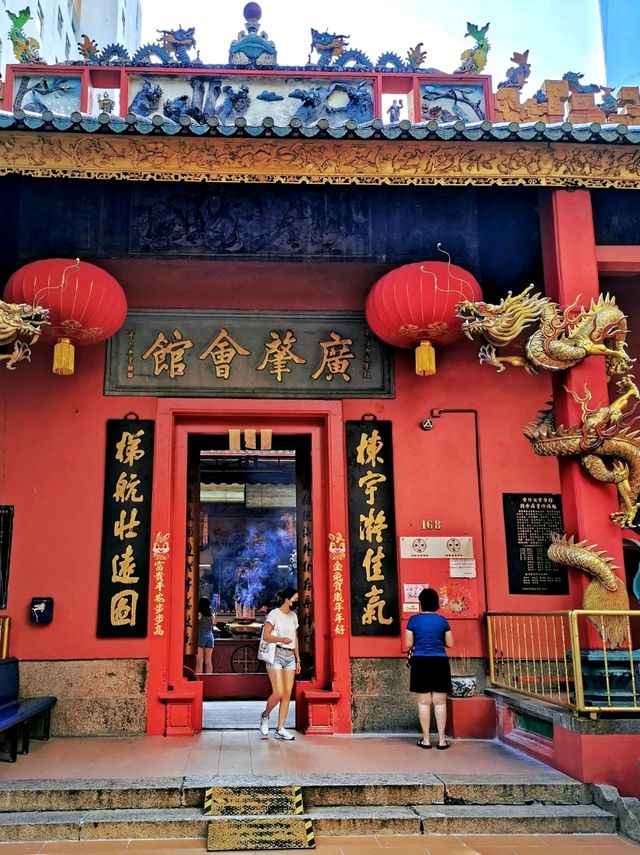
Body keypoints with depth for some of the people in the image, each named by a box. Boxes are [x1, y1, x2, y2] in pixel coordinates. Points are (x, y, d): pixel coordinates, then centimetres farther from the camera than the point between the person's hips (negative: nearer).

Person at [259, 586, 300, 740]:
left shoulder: (293, 616, 14)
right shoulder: (274, 614, -5)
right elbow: (266, 636, -10)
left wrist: (298, 660, 17)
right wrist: (281, 639, -27)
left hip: (290, 656, 6)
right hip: (276, 654, -6)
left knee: (288, 693, 0)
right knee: (278, 693, -12)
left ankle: (280, 729, 7)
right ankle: (265, 716, 16)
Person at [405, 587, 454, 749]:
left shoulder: (413, 620, -3)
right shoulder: (442, 620, 0)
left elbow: (408, 644, -2)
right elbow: (450, 643, 6)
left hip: (421, 663, -1)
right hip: (440, 663, 1)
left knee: (424, 702, 5)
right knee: (440, 702, 5)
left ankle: (426, 739, 8)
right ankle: (442, 740, 7)